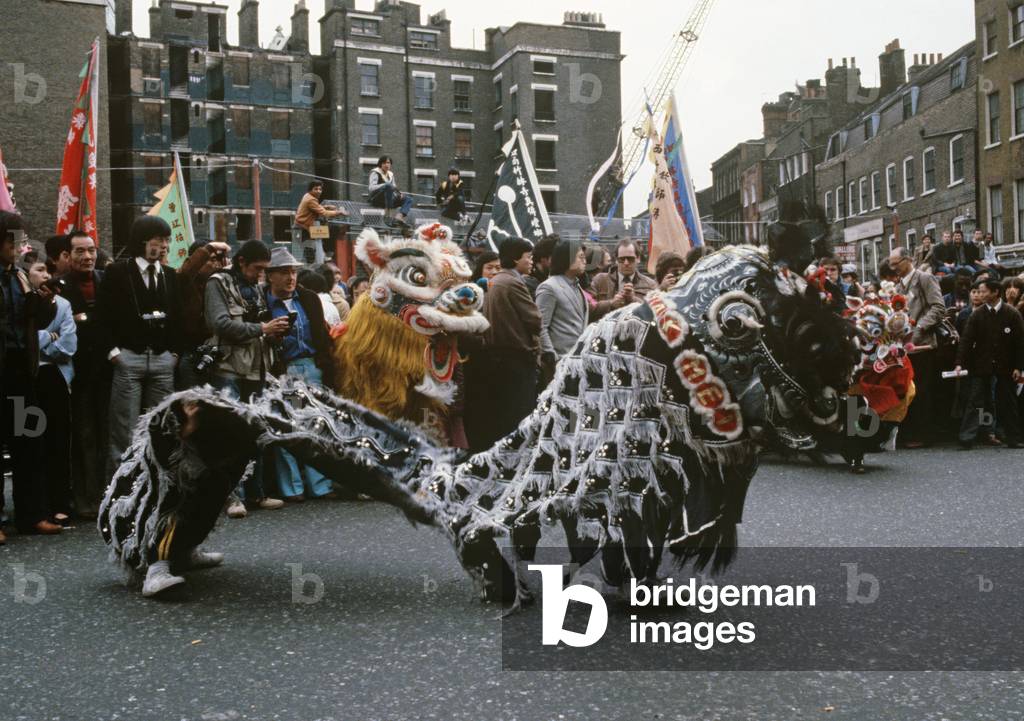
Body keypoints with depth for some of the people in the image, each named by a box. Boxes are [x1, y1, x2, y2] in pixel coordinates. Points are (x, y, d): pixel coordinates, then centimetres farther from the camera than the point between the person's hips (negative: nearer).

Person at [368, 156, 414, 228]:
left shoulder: (390, 174, 21)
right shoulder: (375, 173, 0)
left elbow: (394, 189, 21)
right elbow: (371, 187, -14)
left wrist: (399, 193, -3)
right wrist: (385, 185, -27)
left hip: (389, 200, 7)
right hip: (376, 199, -7)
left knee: (409, 199, -6)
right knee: (388, 186, -35)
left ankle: (398, 217, -33)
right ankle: (387, 216, -39)